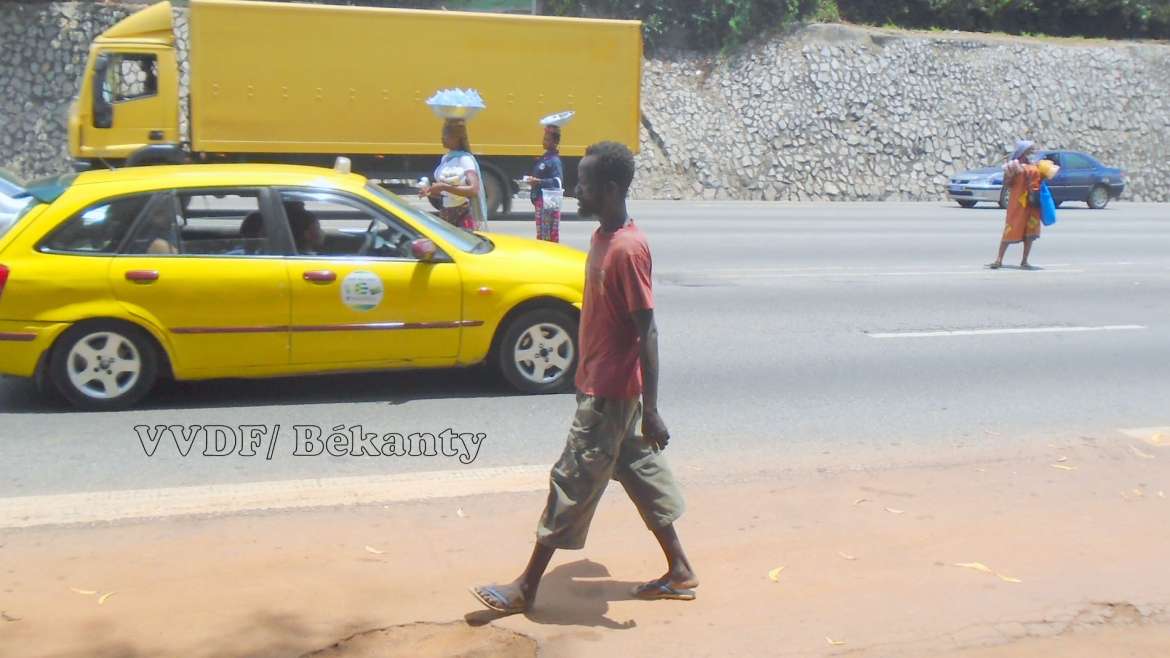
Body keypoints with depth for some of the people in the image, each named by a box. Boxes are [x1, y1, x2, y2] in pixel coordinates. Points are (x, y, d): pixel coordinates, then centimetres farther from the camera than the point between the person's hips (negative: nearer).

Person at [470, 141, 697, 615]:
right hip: (601, 385, 10)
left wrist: (650, 410, -22)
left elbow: (647, 333, -22)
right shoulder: (604, 238, 7)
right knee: (640, 471, 16)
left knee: (572, 483, 0)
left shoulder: (627, 249, -23)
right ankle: (680, 572, 27)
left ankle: (527, 588, 12)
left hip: (609, 393, -10)